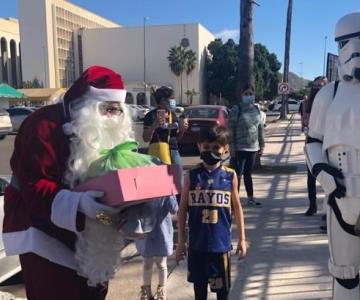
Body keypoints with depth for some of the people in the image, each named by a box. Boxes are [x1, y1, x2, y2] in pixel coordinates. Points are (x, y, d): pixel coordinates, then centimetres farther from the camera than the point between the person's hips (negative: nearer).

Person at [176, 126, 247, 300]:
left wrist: (242, 239, 5)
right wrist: (180, 241, 1)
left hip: (221, 242, 0)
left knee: (222, 286, 12)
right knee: (199, 284, 16)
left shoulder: (230, 176, -5)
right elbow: (183, 208, 0)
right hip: (197, 242, 1)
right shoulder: (192, 176, -5)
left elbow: (236, 207, 4)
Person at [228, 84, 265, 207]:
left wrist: (261, 145, 10)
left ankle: (250, 198, 25)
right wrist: (232, 147, -15)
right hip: (240, 148, -5)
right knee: (238, 175, -3)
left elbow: (260, 128, 13)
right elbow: (230, 129, -11)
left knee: (248, 174, 15)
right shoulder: (236, 109, -8)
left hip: (253, 148, 5)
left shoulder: (256, 110, 9)